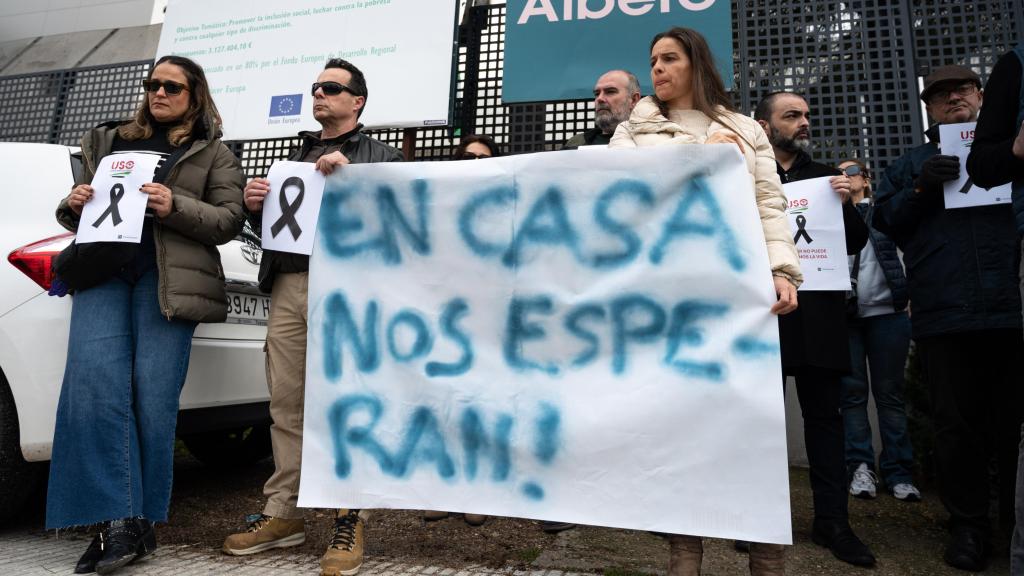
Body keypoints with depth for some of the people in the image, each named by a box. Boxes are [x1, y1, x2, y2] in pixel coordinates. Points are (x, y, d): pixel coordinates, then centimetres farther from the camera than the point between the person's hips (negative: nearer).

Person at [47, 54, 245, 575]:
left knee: (152, 396, -8)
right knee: (95, 384, -14)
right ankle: (118, 519, -12)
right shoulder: (107, 141, 26)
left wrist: (175, 206, -13)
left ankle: (141, 521, 3)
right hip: (102, 270, 4)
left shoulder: (213, 154, 14)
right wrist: (74, 204, 4)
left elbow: (230, 221, 2)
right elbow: (78, 215, 28)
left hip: (166, 278, -3)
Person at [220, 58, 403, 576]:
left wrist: (350, 175, -12)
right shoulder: (295, 159, 29)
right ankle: (283, 513, 15)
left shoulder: (380, 156, 13)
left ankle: (349, 520, 1)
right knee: (285, 404, 5)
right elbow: (270, 227, 28)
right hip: (287, 287, 5)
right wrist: (255, 207, 7)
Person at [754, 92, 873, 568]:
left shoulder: (824, 176, 17)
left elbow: (856, 243, 13)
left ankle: (832, 521, 14)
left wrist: (846, 204, -3)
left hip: (818, 314, 4)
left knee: (824, 414, 6)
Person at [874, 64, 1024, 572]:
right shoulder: (911, 164, 20)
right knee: (956, 425, 3)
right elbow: (884, 221, 11)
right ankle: (969, 524, 15)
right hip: (944, 316, 0)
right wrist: (920, 190, -6)